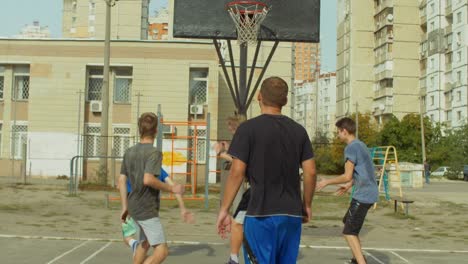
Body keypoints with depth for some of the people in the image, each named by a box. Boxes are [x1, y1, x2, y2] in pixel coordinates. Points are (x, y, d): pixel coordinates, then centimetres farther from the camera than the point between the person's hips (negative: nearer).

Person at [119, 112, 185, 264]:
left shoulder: (129, 152, 8)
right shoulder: (154, 153, -14)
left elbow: (122, 180, 9)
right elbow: (148, 179, -27)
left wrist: (125, 207, 16)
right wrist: (171, 188, -15)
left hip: (134, 207, 9)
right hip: (147, 209, -8)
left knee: (144, 244, 26)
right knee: (161, 251, -8)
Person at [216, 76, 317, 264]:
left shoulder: (248, 128, -6)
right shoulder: (298, 130, 7)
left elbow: (237, 172, -10)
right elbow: (310, 172, 5)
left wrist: (224, 209, -3)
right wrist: (307, 205, 18)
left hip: (261, 213, -5)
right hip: (292, 214, 5)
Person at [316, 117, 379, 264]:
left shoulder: (351, 148, -14)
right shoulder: (361, 145, 14)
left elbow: (347, 176, -16)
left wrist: (327, 182, -5)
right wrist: (349, 185, 29)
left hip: (362, 196, -10)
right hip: (369, 193, 10)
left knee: (349, 232, -7)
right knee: (347, 222, 24)